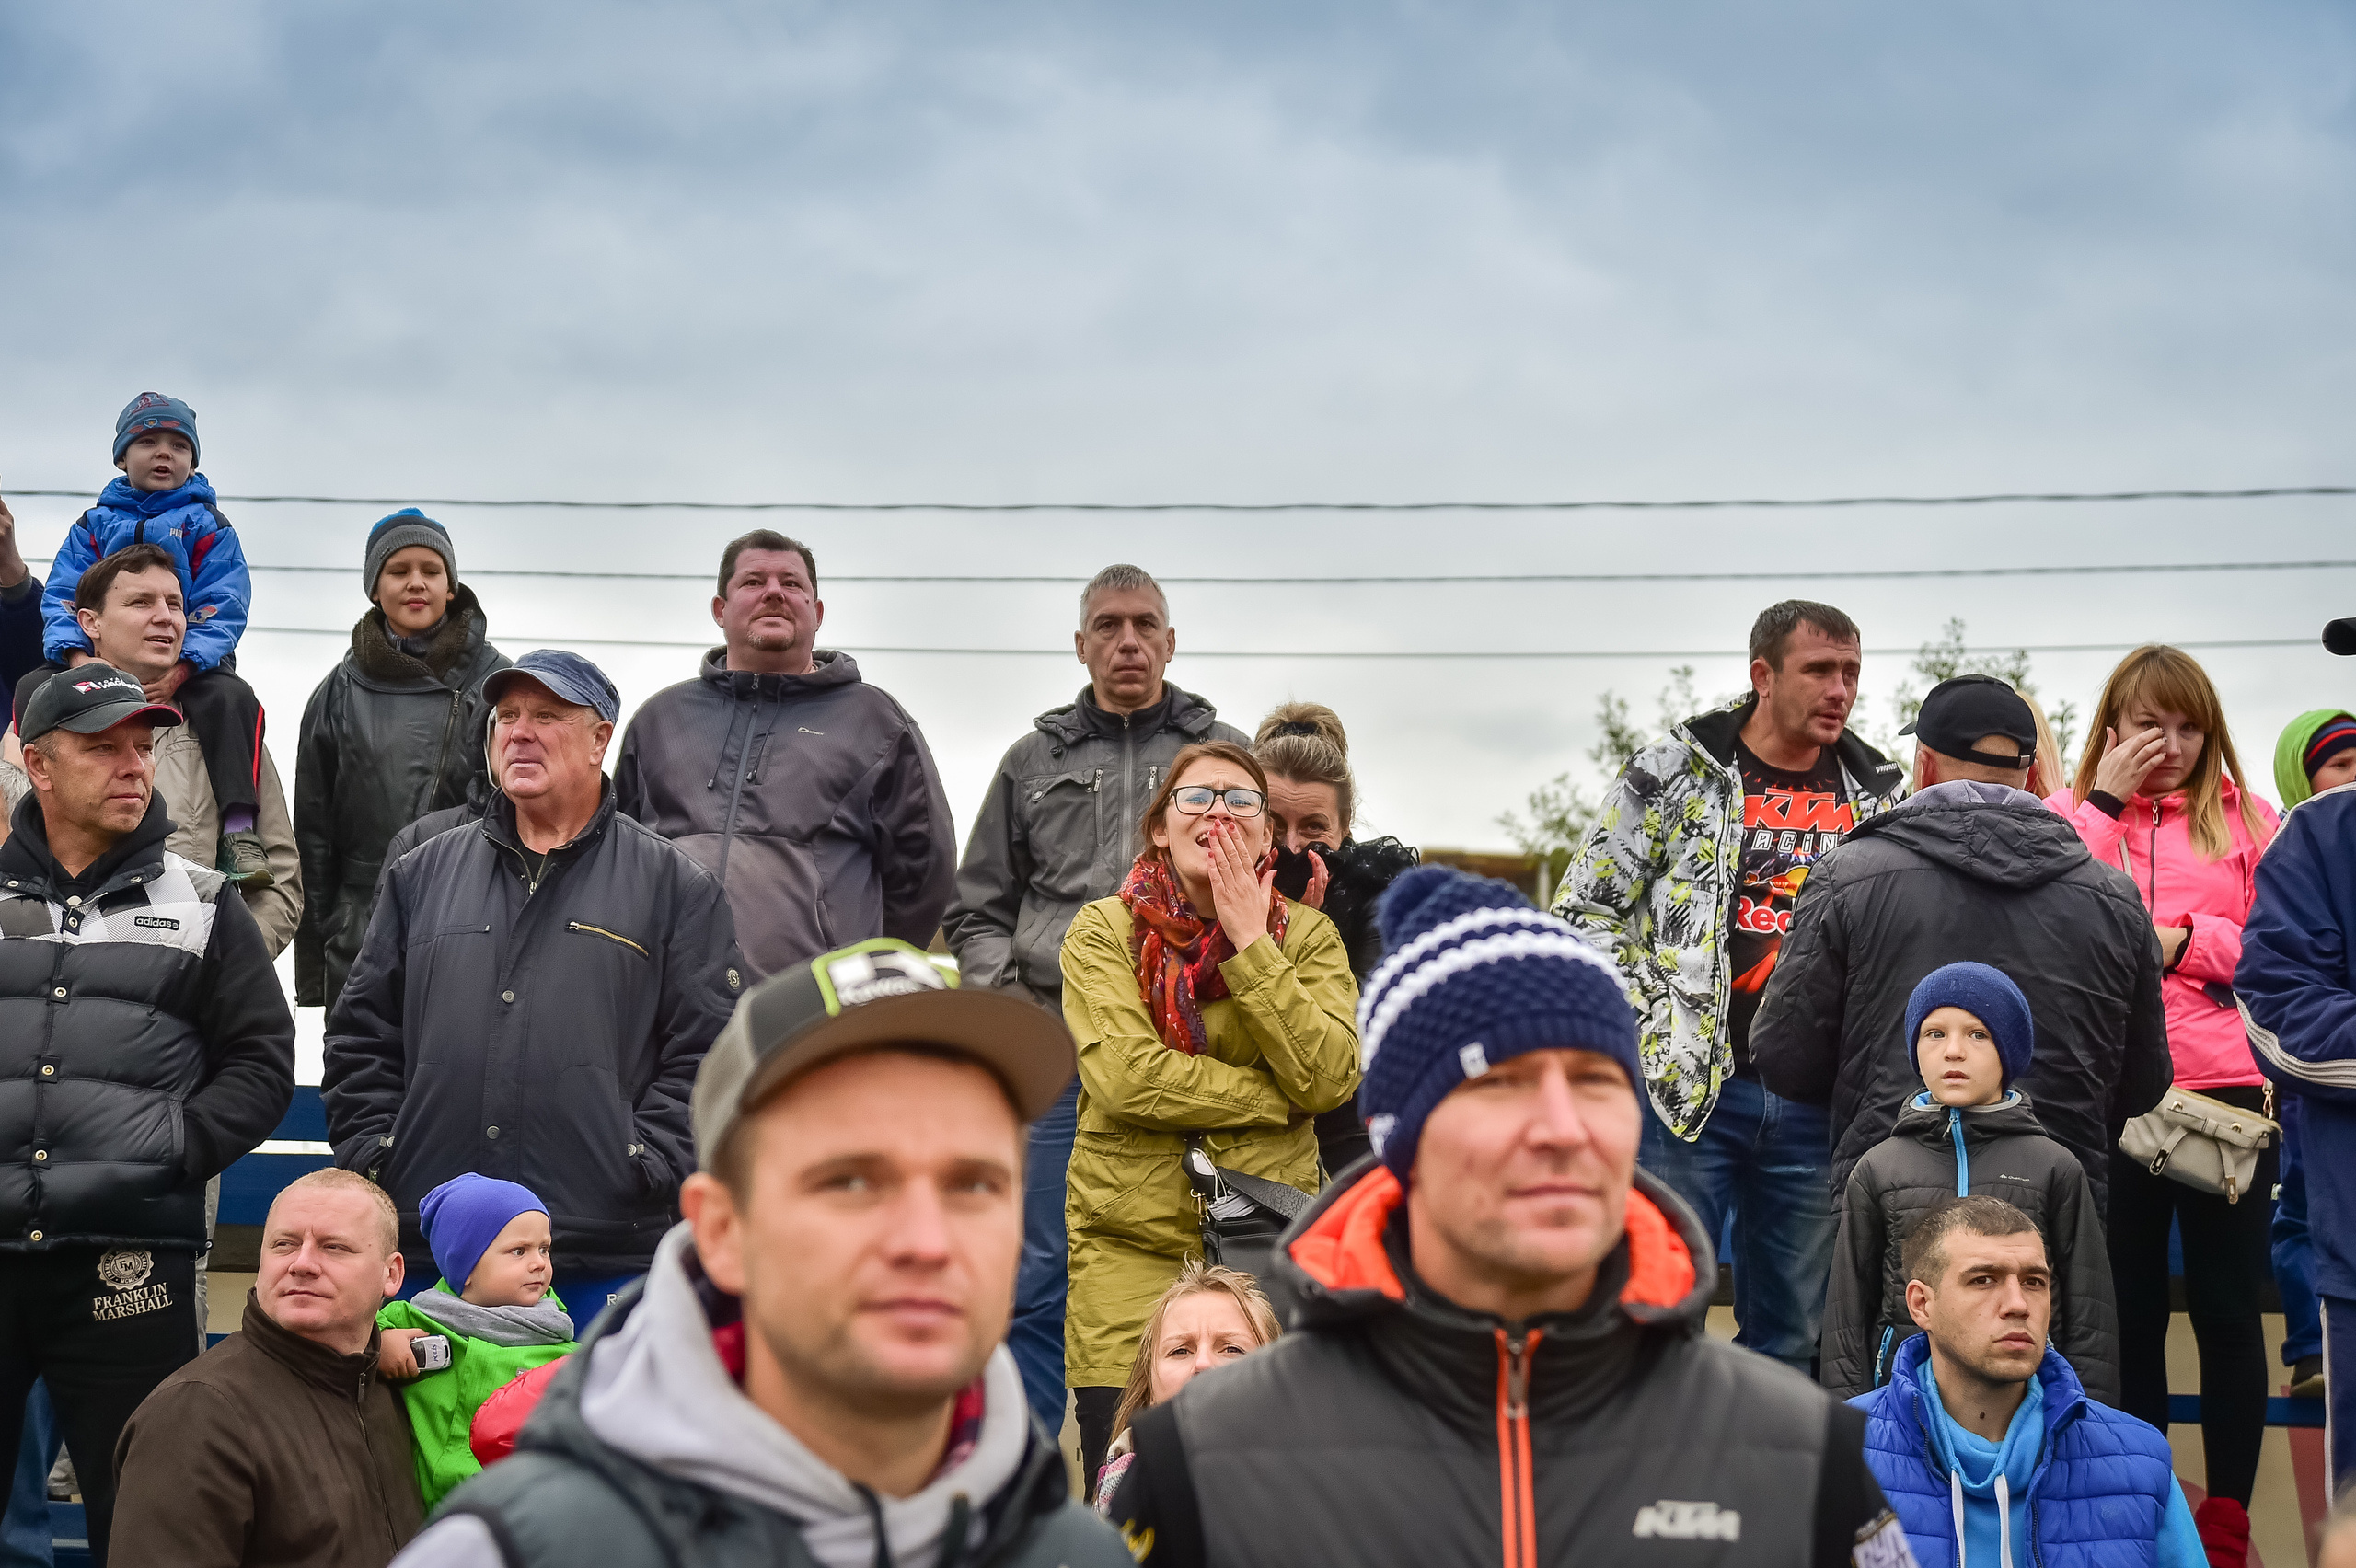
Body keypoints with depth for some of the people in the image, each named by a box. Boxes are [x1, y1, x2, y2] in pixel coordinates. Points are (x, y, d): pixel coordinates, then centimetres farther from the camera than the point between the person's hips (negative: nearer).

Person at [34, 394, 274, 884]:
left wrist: (179, 669, -21)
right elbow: (62, 598, 5)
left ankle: (239, 830, -37)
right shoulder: (95, 525, 15)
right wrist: (77, 656, -17)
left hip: (189, 662, -2)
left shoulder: (208, 526, 8)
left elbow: (221, 608, -4)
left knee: (229, 697, -33)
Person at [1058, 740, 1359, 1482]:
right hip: (1129, 1245, -1)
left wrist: (1252, 944, -10)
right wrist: (1281, 1095, -9)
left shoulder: (1308, 935, 8)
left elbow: (1330, 1077, -9)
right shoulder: (1102, 932, 2)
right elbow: (1125, 1075, -13)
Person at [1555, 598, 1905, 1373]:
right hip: (1685, 1090, -4)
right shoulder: (1672, 772, 0)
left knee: (1792, 1340, 10)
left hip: (1816, 1104, 4)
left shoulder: (1880, 793, 12)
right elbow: (1583, 911, 1)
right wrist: (1659, 1024, -8)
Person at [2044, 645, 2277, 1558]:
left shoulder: (2248, 820, 8)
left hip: (2228, 1090, 0)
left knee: (2227, 1309, 3)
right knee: (2128, 1310, 9)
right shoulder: (2070, 815, 7)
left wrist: (2187, 941, -10)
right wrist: (2105, 798, -9)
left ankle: (2229, 1521, 11)